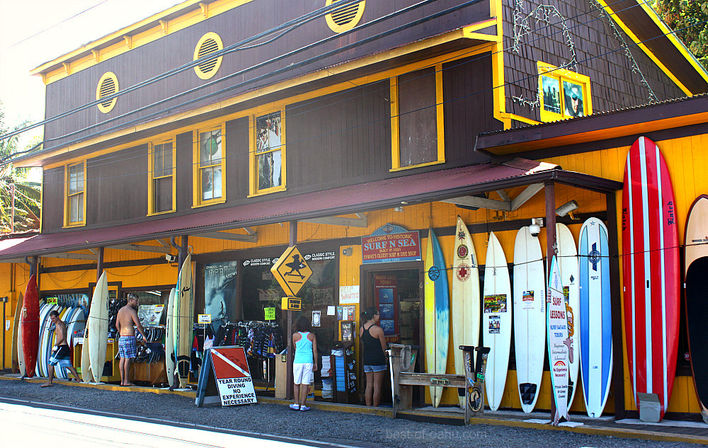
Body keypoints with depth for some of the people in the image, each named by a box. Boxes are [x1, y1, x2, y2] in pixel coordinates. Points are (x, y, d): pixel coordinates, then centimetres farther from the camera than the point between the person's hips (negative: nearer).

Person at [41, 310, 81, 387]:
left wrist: (56, 345, -14)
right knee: (68, 365, 11)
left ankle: (49, 382, 1)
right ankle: (79, 380, 8)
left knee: (51, 363, -1)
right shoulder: (62, 323, 17)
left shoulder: (58, 325, -12)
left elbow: (62, 337, -21)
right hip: (66, 347, 9)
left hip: (61, 347, -9)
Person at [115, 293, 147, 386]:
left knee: (122, 358, 8)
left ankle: (122, 380, 9)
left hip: (121, 337, 8)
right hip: (129, 337, -8)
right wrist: (144, 336, -6)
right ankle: (126, 381, -6)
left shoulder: (120, 310, 13)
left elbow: (117, 325, 18)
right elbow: (138, 325, -15)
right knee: (128, 359, -6)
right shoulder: (132, 311, -10)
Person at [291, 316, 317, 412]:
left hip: (298, 361, 0)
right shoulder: (312, 336, 3)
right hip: (308, 361, 0)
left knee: (297, 383, 10)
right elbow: (315, 350, 2)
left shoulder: (295, 335, 0)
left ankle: (296, 404, 11)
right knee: (305, 384, 2)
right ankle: (303, 405, 3)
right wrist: (315, 363, 7)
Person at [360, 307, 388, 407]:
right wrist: (385, 357, 12)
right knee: (377, 386, 0)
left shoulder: (362, 329, 5)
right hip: (378, 361, -6)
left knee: (369, 385, 10)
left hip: (366, 360, 6)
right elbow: (384, 347, -5)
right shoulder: (378, 329, -13)